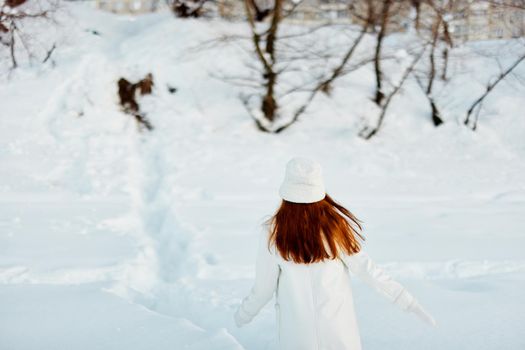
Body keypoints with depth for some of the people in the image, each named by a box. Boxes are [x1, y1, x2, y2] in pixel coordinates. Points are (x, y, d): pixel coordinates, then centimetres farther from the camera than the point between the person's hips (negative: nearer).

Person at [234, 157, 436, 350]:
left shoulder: (274, 233, -15)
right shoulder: (337, 222, -14)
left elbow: (263, 288, -6)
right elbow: (363, 267, -14)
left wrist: (243, 315, 12)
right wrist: (407, 300, -9)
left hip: (296, 332, 0)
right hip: (337, 326, 0)